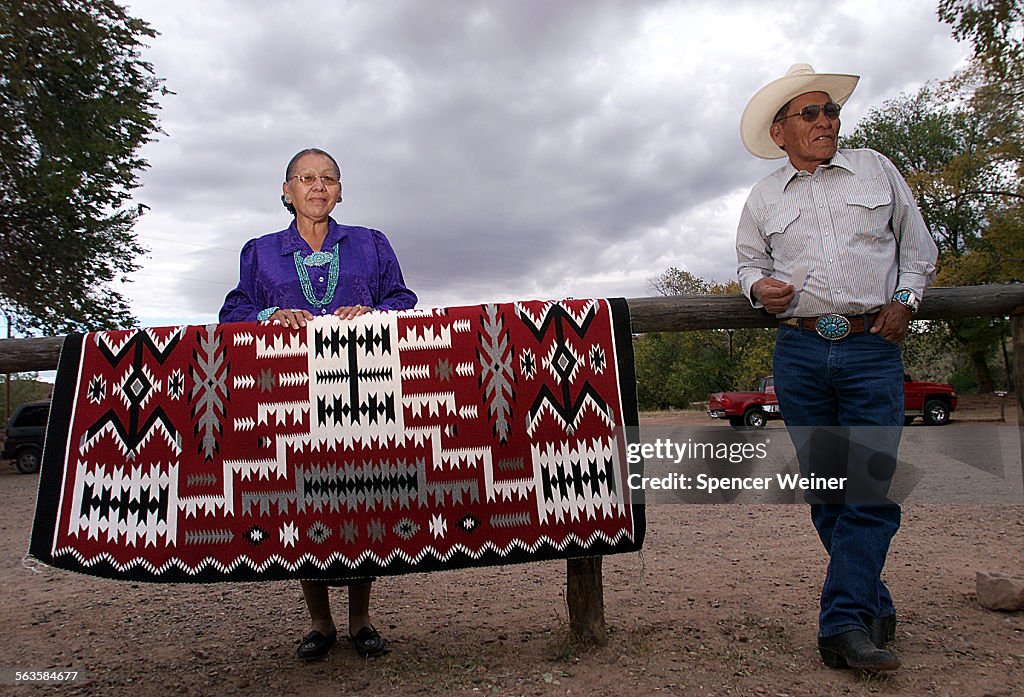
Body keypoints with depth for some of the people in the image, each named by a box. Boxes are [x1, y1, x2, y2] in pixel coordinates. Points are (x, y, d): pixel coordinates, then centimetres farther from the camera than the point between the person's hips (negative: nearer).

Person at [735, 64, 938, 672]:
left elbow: (918, 243, 18)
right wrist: (758, 285, -2)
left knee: (870, 484, -10)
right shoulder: (764, 198, 14)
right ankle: (877, 610, 19)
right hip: (800, 353, 1)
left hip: (872, 348, -1)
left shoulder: (876, 170, 13)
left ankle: (845, 623, -3)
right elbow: (749, 260, 20)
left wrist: (906, 298, 3)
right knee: (825, 488, 4)